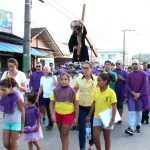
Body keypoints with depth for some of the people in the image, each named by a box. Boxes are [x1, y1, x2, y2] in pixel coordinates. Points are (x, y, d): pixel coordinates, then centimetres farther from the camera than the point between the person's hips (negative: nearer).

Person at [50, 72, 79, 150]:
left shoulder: (72, 91, -9)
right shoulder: (55, 91, -5)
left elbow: (76, 105, -4)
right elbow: (52, 104, -2)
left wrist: (76, 117, -4)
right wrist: (52, 115, -12)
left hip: (69, 115, -3)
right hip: (58, 114, 3)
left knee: (65, 134, -2)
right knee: (61, 133, 18)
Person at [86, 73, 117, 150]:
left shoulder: (111, 92, -14)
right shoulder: (96, 90, 0)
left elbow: (114, 107, -13)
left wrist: (112, 119, -17)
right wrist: (89, 115, 11)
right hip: (97, 117, 4)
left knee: (107, 137, 12)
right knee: (95, 136, 2)